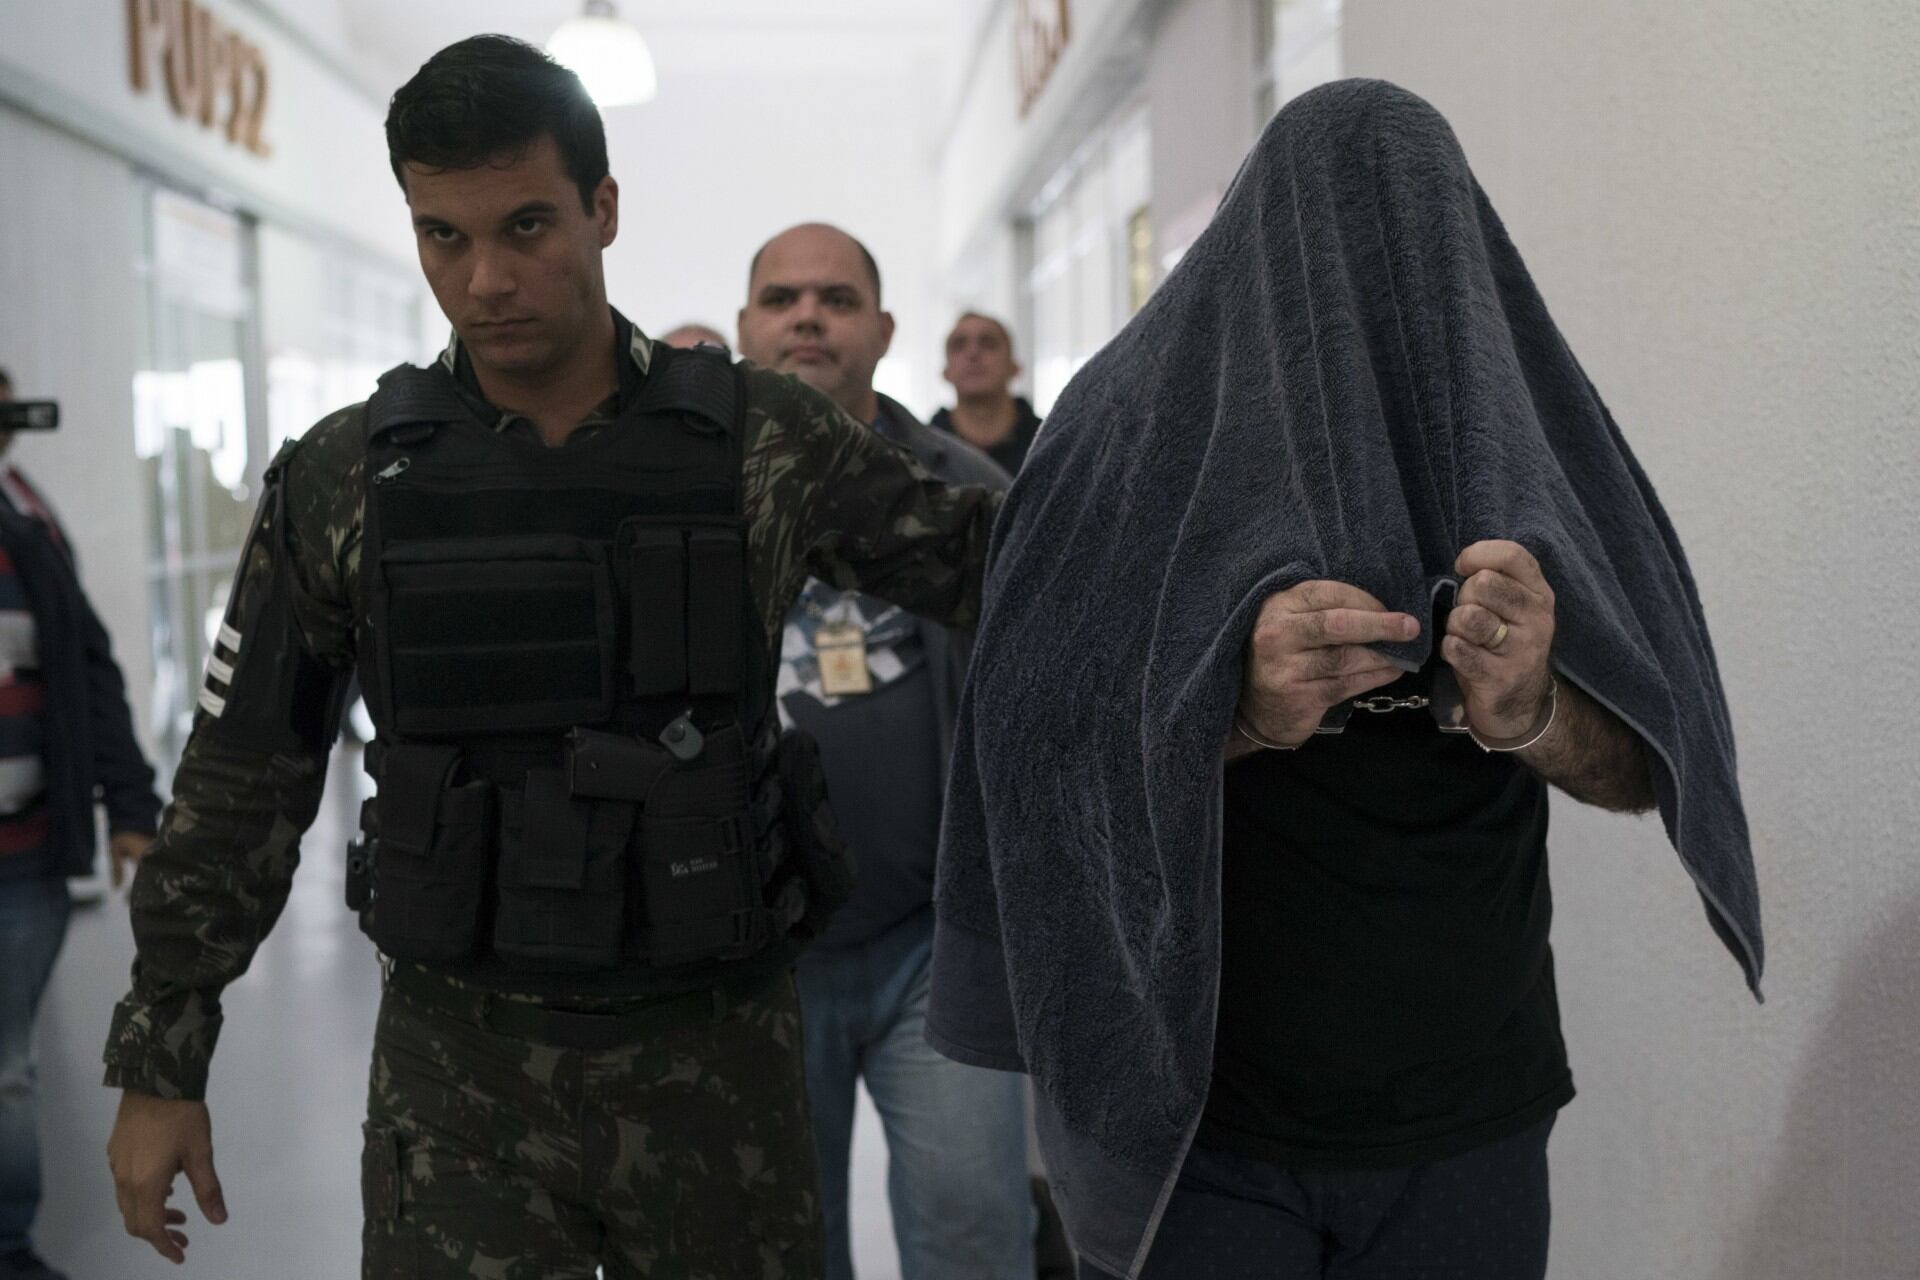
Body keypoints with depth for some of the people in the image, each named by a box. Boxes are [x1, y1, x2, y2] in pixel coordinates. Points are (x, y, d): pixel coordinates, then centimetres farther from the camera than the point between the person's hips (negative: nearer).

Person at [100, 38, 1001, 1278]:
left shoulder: (761, 441, -4)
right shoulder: (343, 479, -2)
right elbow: (241, 788, 4)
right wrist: (160, 1065, 6)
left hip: (717, 1054, 0)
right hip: (456, 1072, 0)